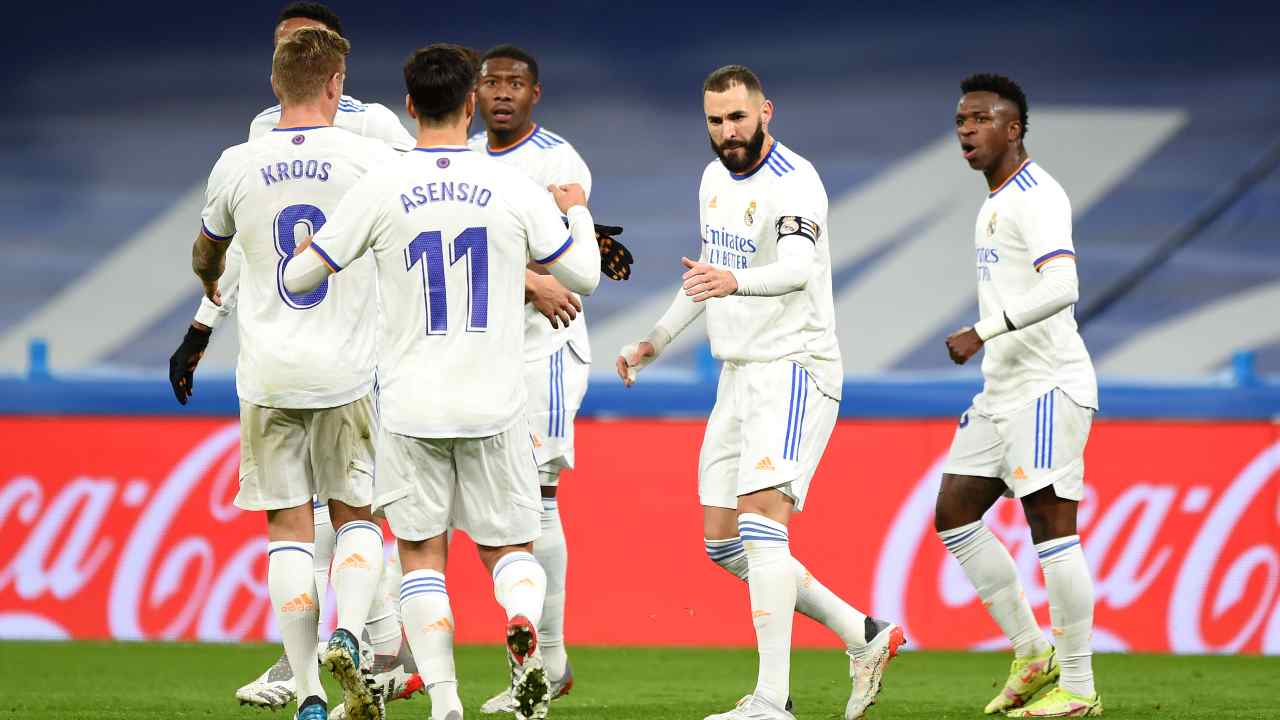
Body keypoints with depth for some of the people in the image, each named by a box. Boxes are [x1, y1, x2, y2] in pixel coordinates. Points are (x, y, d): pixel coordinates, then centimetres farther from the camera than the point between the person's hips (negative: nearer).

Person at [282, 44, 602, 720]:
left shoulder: (379, 191, -5)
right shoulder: (514, 188, -3)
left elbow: (298, 277, 2)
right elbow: (583, 275, 8)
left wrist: (307, 247, 25)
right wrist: (578, 211, 27)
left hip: (412, 410, -1)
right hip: (495, 409, 1)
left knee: (421, 556, 9)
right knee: (508, 548, 12)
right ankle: (523, 621, -21)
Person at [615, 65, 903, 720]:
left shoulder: (793, 184, -17)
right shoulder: (715, 178, 11)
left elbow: (798, 268, -36)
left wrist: (733, 282, -54)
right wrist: (657, 341, 28)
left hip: (793, 368, -9)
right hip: (737, 375, 9)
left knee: (760, 517, -22)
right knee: (723, 542, 8)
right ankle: (863, 637, 18)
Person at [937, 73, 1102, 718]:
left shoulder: (1036, 196, -13)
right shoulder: (995, 204, 19)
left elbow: (1060, 288, -26)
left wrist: (981, 334, -26)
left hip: (1047, 386, -10)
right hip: (1003, 391, 10)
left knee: (1051, 524, -10)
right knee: (953, 517, 8)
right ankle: (1031, 653, 15)